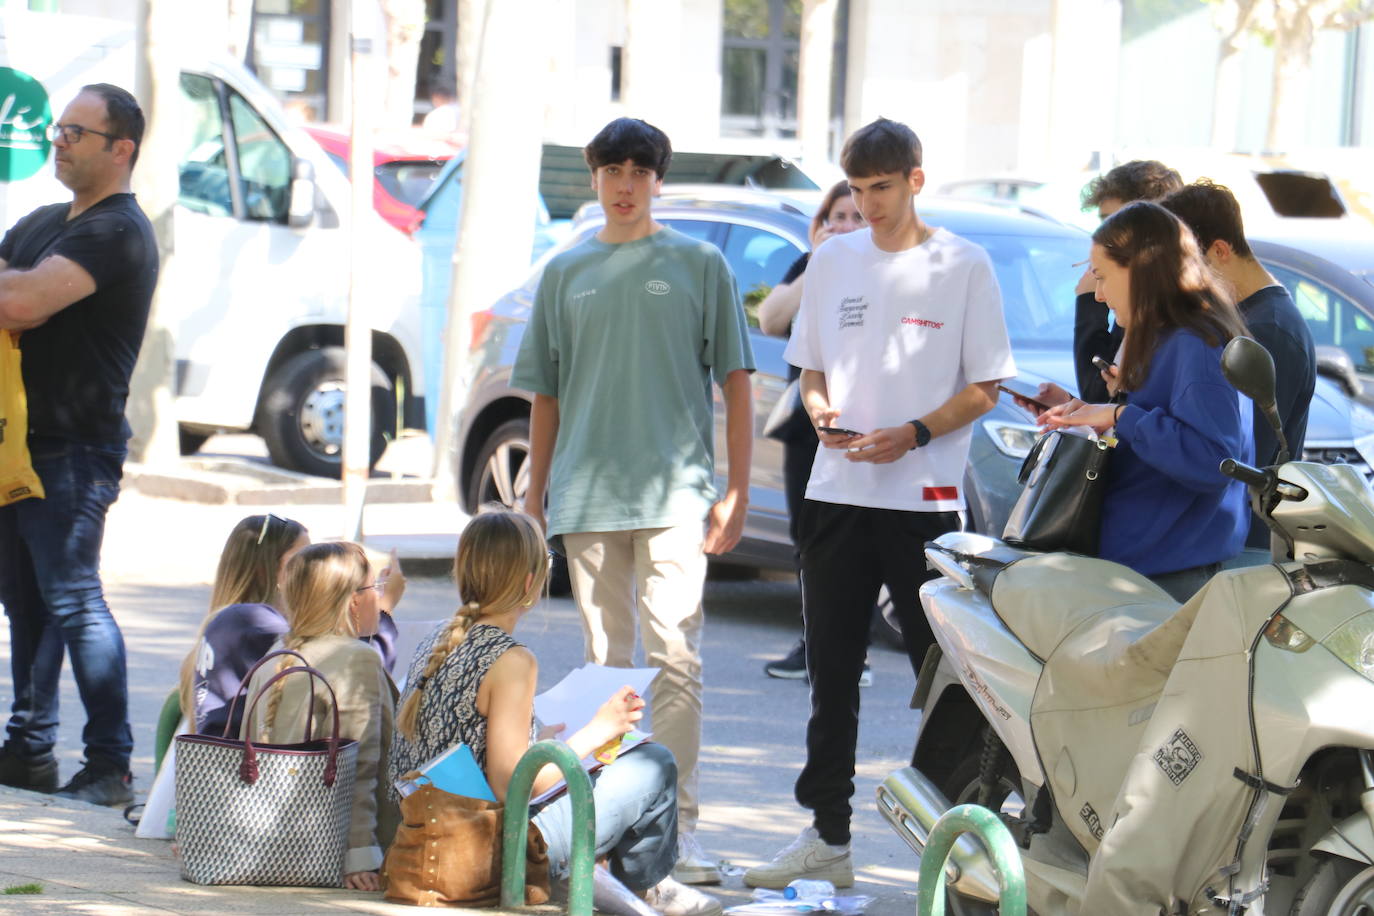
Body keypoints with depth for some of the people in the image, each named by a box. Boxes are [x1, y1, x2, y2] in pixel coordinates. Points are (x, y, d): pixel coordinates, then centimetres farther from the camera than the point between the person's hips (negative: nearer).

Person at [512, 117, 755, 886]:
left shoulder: (700, 265, 6)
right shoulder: (567, 274, 14)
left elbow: (735, 381, 5)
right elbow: (547, 394, 18)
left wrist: (738, 490, -2)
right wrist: (535, 495, 13)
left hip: (674, 489, -3)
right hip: (586, 495, 3)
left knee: (674, 656, -11)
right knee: (606, 663, 8)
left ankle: (679, 823, -11)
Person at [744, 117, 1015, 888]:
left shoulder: (963, 266, -2)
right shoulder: (833, 261, 12)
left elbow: (984, 389, -2)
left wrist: (913, 435, -17)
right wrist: (821, 410, -4)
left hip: (925, 498, -4)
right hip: (838, 492, 5)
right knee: (832, 672, 8)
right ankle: (828, 833, 15)